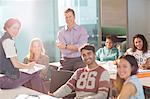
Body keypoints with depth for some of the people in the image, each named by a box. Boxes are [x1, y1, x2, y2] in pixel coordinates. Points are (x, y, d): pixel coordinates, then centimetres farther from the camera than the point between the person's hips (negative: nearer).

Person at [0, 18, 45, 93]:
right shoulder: (8, 41, -18)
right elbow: (15, 64, -19)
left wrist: (26, 65, 13)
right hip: (7, 80, -9)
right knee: (34, 74, 4)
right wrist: (28, 66, -1)